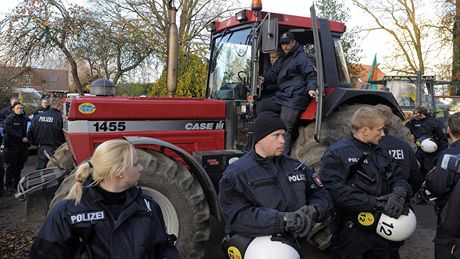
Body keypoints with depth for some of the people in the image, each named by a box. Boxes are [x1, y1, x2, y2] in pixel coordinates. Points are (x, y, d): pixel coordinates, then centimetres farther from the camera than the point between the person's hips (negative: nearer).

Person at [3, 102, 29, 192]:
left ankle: (16, 184, 21)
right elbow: (9, 131, -16)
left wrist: (27, 138, 2)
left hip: (23, 146, 6)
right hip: (12, 145, -6)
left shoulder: (24, 118, 14)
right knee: (11, 166, -1)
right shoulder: (9, 119, -5)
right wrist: (21, 138, -19)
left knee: (19, 166, 10)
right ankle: (9, 185, 9)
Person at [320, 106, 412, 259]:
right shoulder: (336, 154, -13)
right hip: (351, 234, -7)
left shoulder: (381, 153, 12)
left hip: (382, 231, 7)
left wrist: (399, 193, -16)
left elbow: (399, 177, 8)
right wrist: (375, 202, -25)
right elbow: (336, 192, -23)